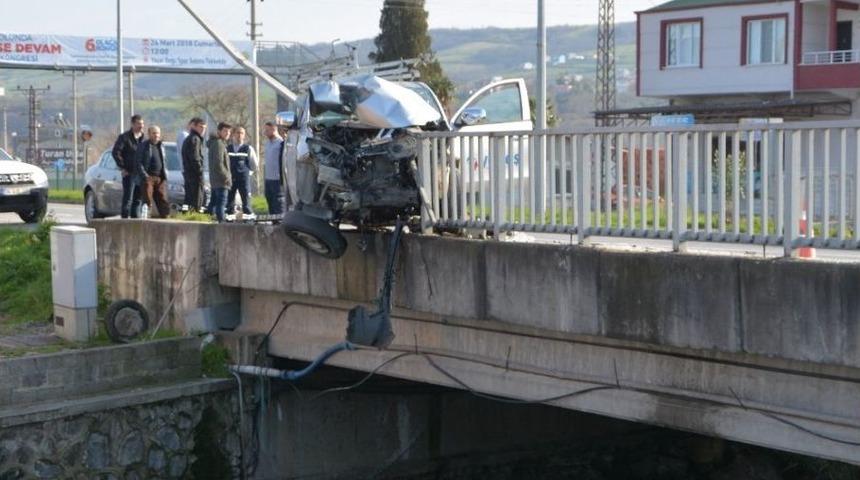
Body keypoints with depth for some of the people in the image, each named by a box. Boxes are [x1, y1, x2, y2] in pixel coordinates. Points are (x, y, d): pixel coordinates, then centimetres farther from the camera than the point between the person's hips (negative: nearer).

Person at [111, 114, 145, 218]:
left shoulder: (143, 138, 13)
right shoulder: (124, 137, -4)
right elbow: (115, 152, -8)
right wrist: (122, 168, -10)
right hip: (129, 173, -5)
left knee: (137, 199, 9)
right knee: (128, 199, -7)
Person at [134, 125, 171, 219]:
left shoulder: (161, 146, 19)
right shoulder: (143, 145, -1)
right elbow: (138, 162, -6)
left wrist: (165, 175, 13)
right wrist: (144, 175, -15)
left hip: (160, 178, 6)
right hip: (148, 177, -6)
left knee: (163, 200, 4)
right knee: (148, 201, -7)